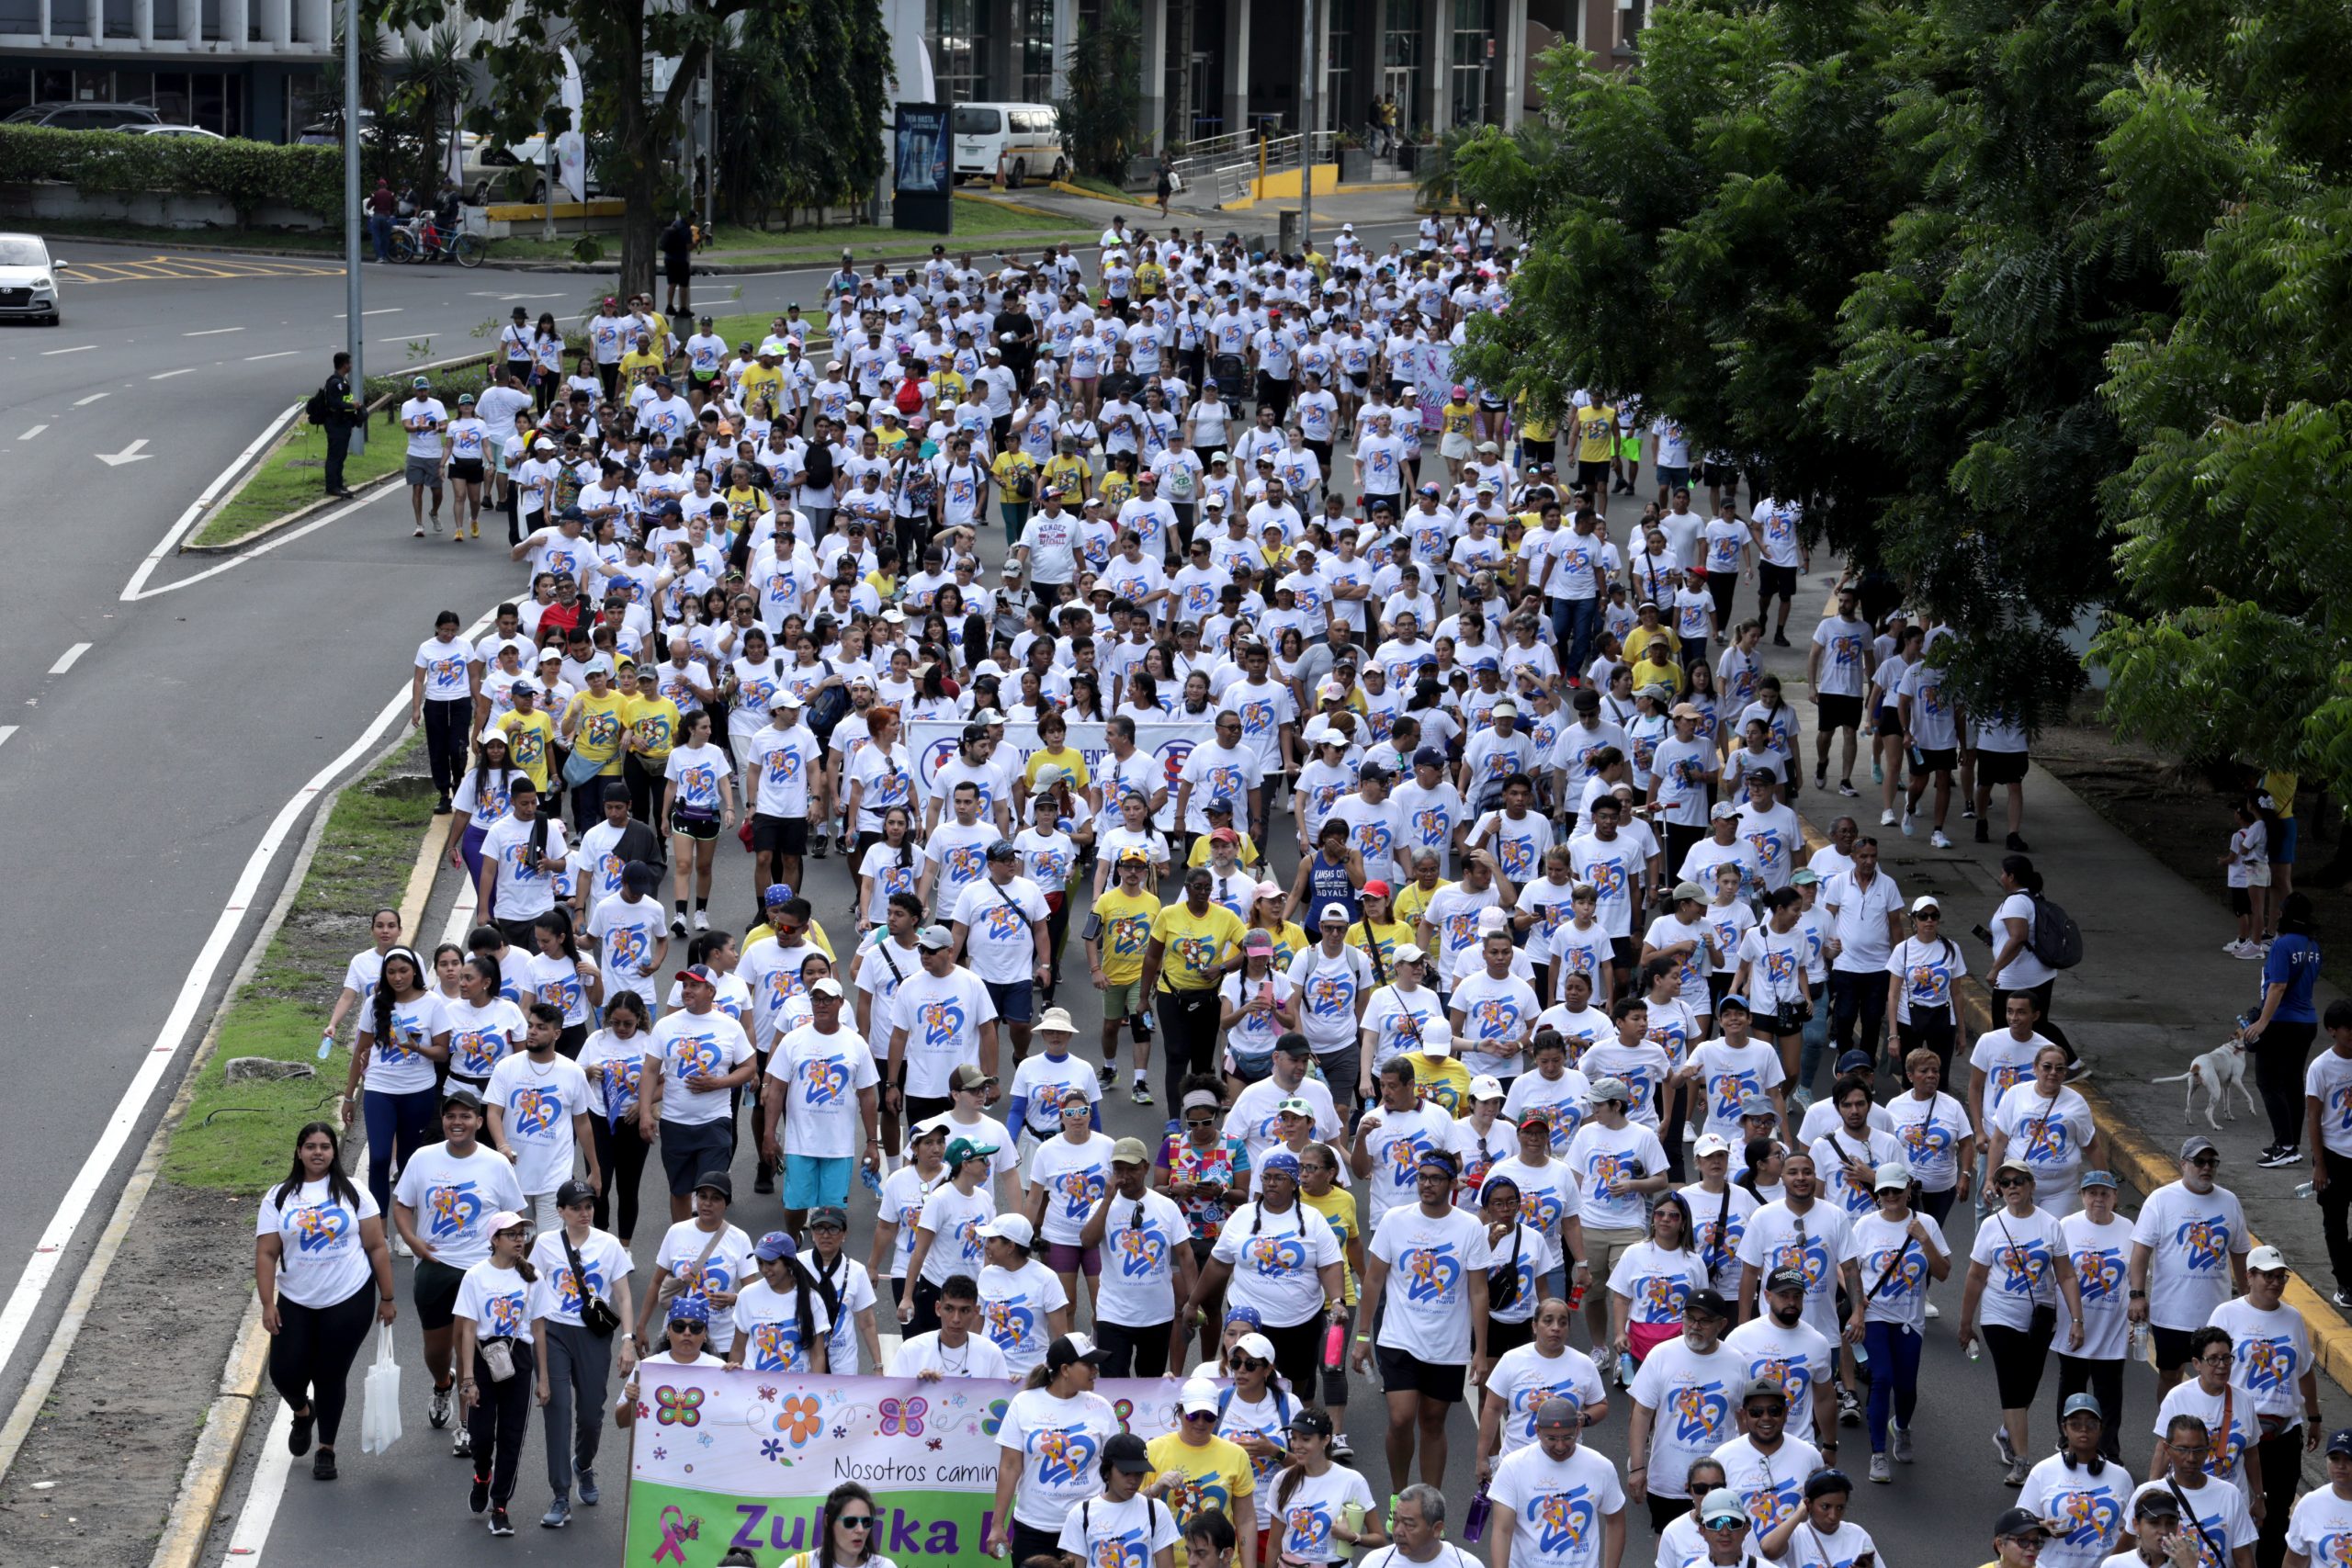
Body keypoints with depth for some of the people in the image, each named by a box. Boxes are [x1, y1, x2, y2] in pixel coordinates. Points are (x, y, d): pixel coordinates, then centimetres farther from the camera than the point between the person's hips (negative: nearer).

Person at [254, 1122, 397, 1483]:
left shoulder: (352, 1193, 2)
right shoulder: (278, 1198, 3)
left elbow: (377, 1247, 2)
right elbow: (266, 1254, 0)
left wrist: (386, 1298, 0)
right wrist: (268, 1304, -8)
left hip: (350, 1301, -1)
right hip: (295, 1303, 1)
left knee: (331, 1377, 2)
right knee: (285, 1374, -4)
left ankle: (327, 1449, 19)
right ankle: (302, 1413, 31)